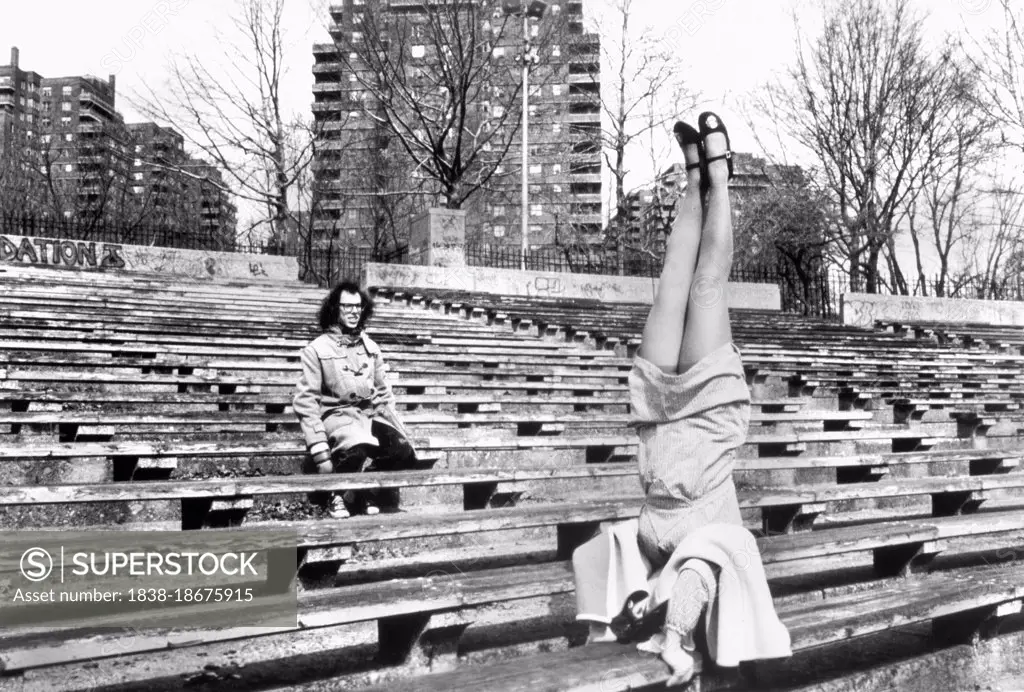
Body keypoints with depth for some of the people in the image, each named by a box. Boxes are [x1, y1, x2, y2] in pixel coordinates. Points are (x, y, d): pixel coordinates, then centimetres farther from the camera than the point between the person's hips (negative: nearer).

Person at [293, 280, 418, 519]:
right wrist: (320, 451, -14)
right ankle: (338, 495, -7)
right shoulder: (317, 349, -1)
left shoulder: (371, 348, 15)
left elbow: (384, 394, 21)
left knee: (405, 453, -22)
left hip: (371, 415, 5)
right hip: (338, 416, -5)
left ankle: (367, 493, 3)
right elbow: (305, 401, -5)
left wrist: (401, 432, 11)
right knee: (357, 451, -37)